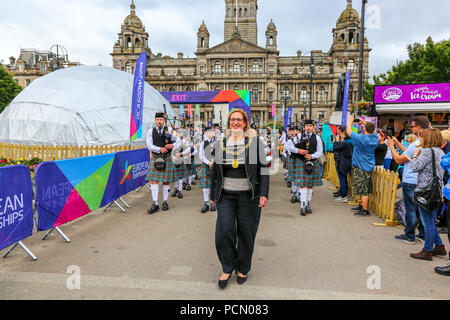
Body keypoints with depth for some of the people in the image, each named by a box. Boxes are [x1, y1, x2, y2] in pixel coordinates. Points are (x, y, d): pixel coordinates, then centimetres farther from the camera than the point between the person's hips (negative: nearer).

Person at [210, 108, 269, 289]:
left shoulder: (256, 142, 0)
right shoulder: (220, 144, 8)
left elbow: (263, 169, -2)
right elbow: (215, 171, 14)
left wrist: (264, 194, -10)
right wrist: (213, 195, 14)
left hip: (248, 197, -2)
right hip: (226, 196, 2)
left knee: (246, 234, 6)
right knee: (224, 232, -4)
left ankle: (243, 269, 29)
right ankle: (227, 268, 19)